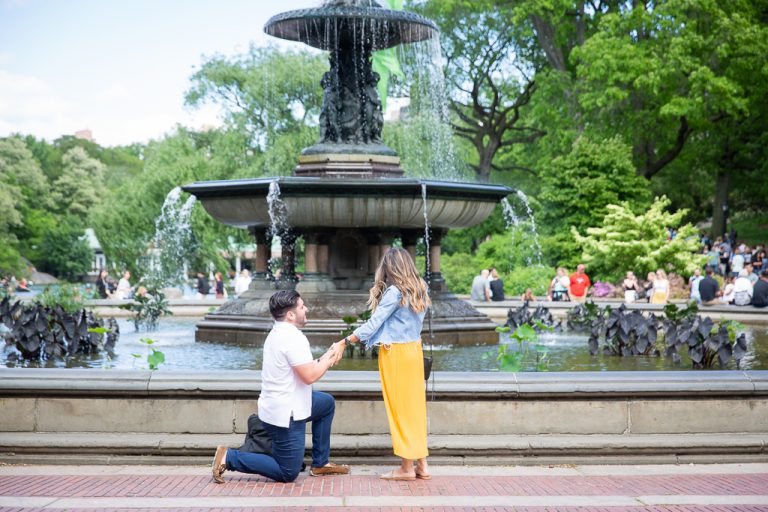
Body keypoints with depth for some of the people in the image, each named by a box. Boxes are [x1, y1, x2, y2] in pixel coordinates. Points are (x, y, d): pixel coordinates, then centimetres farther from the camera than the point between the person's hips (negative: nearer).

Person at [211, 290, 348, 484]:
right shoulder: (293, 337, -22)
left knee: (327, 403, 27)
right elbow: (309, 376, -24)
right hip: (285, 415, -10)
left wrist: (327, 357, 0)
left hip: (274, 406, 10)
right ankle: (229, 458, -2)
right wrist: (331, 358, -8)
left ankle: (320, 464, 28)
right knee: (287, 474, 1)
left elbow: (305, 367, 14)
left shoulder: (278, 333, 10)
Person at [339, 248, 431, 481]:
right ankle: (421, 465, 15)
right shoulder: (419, 290, 6)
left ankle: (407, 467, 7)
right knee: (415, 407, 12)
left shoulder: (394, 292, -15)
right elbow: (413, 322, 8)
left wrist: (346, 342, -11)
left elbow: (373, 324, -16)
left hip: (395, 353, -7)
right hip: (414, 350, 7)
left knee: (400, 409, 1)